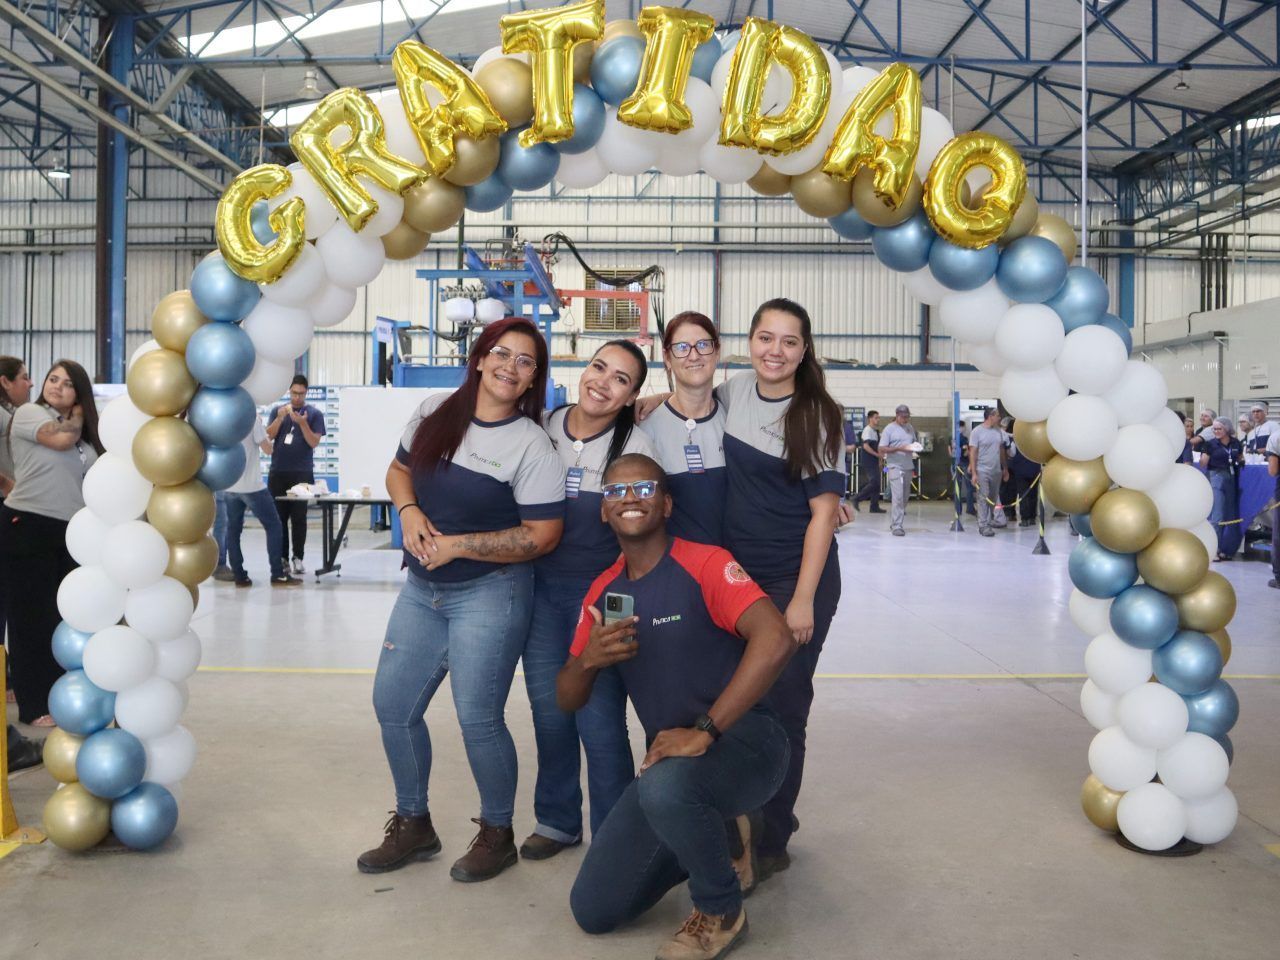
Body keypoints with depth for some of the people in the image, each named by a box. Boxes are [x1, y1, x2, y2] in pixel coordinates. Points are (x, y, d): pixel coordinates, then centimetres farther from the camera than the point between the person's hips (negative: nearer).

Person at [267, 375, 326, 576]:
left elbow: (314, 442, -5)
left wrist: (302, 423, -19)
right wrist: (280, 418, -15)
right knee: (279, 516, 4)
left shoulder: (314, 414, 2)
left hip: (302, 474, -2)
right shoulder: (277, 410, 9)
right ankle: (282, 557, 10)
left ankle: (298, 558, 4)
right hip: (277, 472, 2)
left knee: (299, 517, -2)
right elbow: (268, 436, 0)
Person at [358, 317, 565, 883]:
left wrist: (457, 545, -17)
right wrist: (409, 510, -6)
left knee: (477, 719, -5)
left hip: (488, 595, -6)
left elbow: (543, 535, -15)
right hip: (421, 589, 6)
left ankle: (497, 835, 20)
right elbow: (398, 470, 17)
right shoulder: (434, 413, 4)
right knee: (392, 708, 10)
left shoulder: (531, 447, -12)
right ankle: (413, 826, 30)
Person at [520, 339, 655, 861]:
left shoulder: (634, 446, -9)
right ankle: (557, 820, 33)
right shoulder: (542, 427, 0)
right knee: (548, 709, 13)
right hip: (541, 587, 4)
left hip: (601, 592, -3)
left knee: (599, 717, -4)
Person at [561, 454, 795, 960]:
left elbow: (775, 639, -29)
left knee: (665, 787, -39)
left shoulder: (705, 564, -13)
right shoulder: (603, 591, 6)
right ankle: (713, 835, 22)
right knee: (593, 910, 1)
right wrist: (588, 659, -13)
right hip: (667, 759, 6)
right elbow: (567, 700, 11)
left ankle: (721, 912, -8)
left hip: (743, 741, -6)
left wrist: (704, 731, -30)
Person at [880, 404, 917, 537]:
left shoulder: (910, 428, 13)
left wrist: (915, 447, -2)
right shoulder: (889, 429, -5)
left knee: (905, 496, 9)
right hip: (895, 466, -7)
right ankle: (896, 526, -12)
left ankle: (895, 523, 20)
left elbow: (914, 442, 24)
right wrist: (900, 448, -20)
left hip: (908, 466, 7)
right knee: (897, 496, -14)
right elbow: (882, 449, -10)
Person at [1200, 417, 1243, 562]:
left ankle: (1221, 549, 16)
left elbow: (1241, 459, 18)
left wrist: (1241, 463, 2)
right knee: (1217, 516, -11)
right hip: (1216, 478, -5)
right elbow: (1203, 464, -5)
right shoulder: (1211, 444, -6)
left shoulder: (1235, 443, 4)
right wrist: (1203, 454, -20)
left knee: (1228, 515, 7)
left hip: (1231, 479, 5)